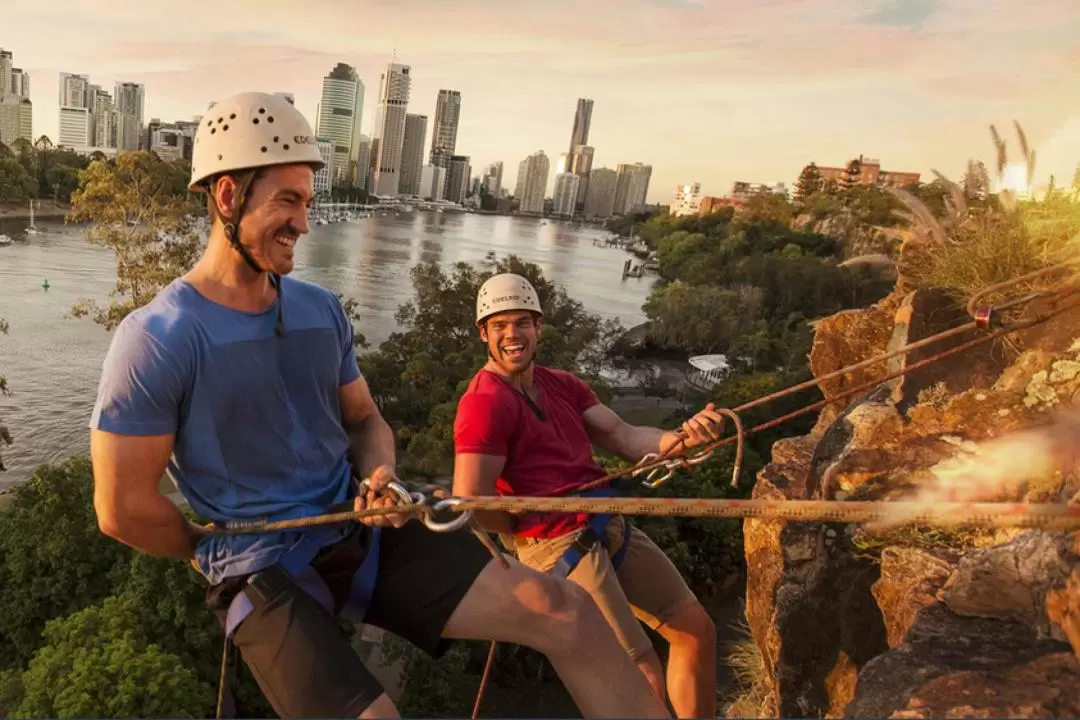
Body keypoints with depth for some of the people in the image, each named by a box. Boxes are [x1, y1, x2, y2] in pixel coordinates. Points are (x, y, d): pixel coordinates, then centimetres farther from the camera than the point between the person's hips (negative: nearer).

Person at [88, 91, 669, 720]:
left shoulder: (322, 310, 5)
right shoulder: (156, 339, -12)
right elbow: (123, 508, -9)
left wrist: (381, 475, -7)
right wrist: (228, 554, 4)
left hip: (361, 534, 4)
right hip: (264, 575, -4)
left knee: (568, 612, -9)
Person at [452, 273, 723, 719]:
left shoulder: (563, 385, 14)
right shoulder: (484, 401, -13)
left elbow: (624, 437, 4)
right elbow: (471, 501, -21)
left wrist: (680, 438, -15)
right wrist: (532, 530, -4)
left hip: (611, 526, 9)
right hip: (560, 546, -9)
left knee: (697, 630, 14)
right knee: (646, 681, -6)